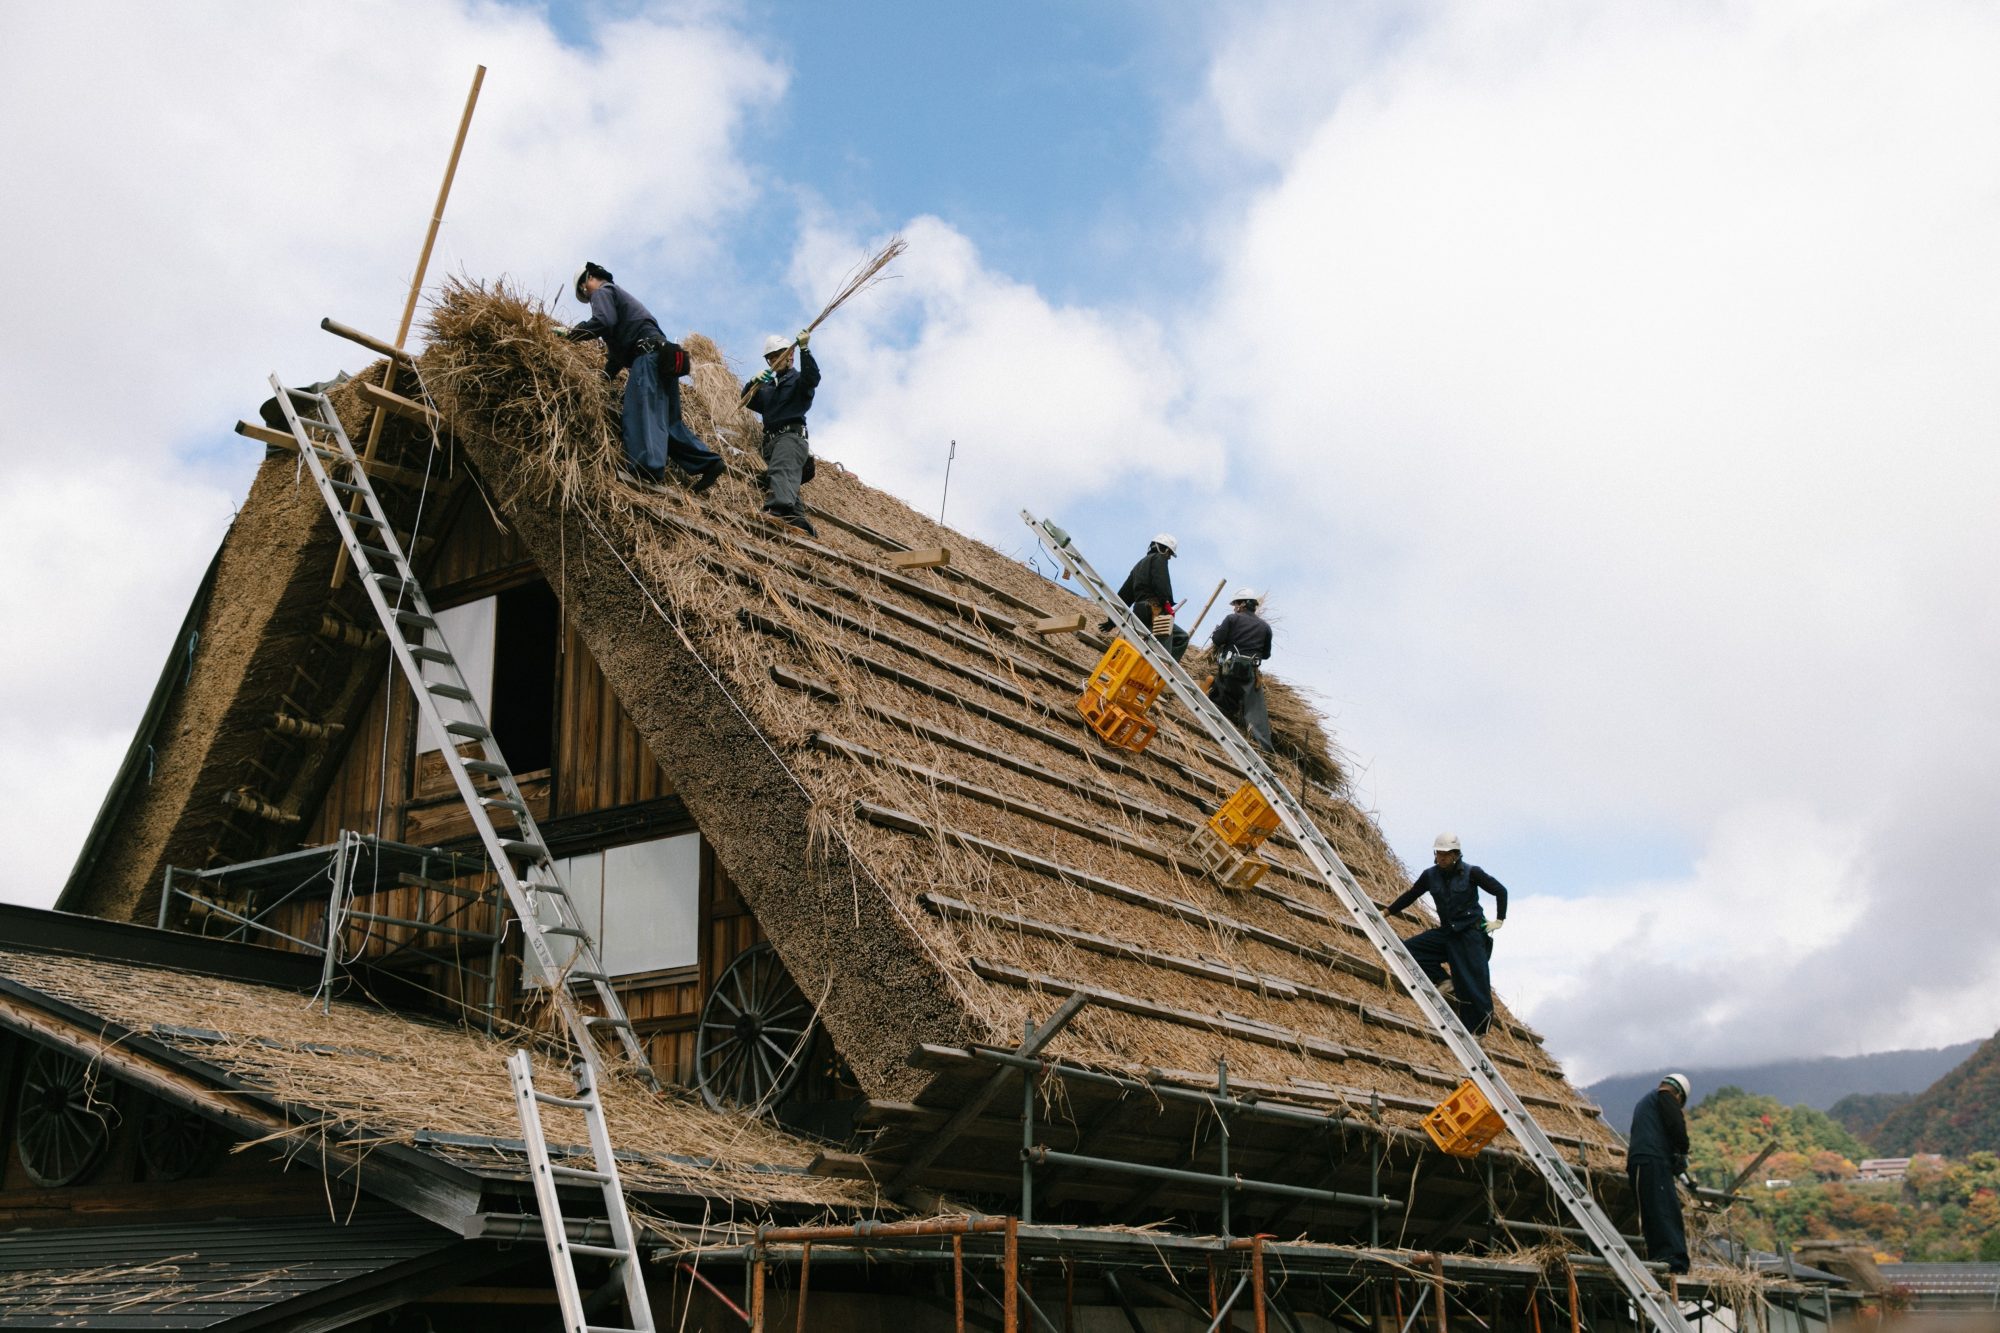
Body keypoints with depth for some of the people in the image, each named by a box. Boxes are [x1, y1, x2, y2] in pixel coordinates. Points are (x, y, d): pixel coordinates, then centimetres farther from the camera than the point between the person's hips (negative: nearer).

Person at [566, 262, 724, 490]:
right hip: (663, 355, 10)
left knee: (640, 411, -23)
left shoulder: (602, 292, 9)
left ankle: (648, 468, -41)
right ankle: (707, 462, 1)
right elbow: (620, 343, 37)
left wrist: (573, 333, -3)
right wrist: (605, 376, 33)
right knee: (668, 420, 9)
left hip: (647, 354, -9)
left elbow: (603, 321, -13)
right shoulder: (621, 294, 38)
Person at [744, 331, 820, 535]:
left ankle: (778, 509, -59)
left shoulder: (798, 379, 11)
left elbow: (813, 378, -12)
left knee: (781, 470, -35)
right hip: (771, 440, 9)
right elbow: (748, 400, 21)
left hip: (792, 435, -9)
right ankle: (799, 521, -17)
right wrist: (754, 382, 1)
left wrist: (804, 349, -21)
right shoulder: (768, 387, 31)